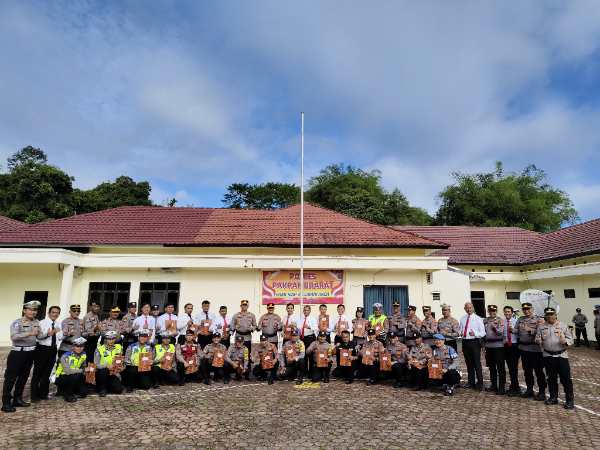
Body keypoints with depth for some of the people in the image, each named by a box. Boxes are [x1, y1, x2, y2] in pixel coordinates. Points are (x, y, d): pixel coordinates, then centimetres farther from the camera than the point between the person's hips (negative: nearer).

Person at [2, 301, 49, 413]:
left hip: (30, 352, 7)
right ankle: (6, 403, 8)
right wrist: (29, 333, -36)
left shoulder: (36, 322, 9)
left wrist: (48, 334, -12)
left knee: (23, 377, 14)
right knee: (10, 378, 0)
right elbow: (13, 336, -25)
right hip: (18, 352, -6)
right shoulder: (17, 322, -12)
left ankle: (17, 399, 25)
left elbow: (39, 335, 7)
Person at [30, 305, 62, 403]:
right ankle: (34, 396, 13)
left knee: (47, 373, 16)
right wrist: (52, 332, -32)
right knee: (37, 373, 3)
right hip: (42, 349, -6)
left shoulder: (58, 324, 10)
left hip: (53, 350, 6)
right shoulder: (42, 323, -9)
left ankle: (43, 394, 28)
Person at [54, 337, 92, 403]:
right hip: (61, 378, -6)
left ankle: (65, 389, 16)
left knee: (85, 391, -12)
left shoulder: (83, 355, -2)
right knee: (76, 375, -35)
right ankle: (68, 396, -12)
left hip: (74, 378, 6)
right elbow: (67, 371, -33)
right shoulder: (65, 356, -22)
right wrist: (83, 370, -31)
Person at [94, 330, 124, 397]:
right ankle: (102, 389, -12)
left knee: (119, 389, -16)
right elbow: (95, 365, -14)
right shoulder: (99, 349, -9)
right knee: (105, 370, -37)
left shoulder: (119, 347, 3)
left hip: (113, 374, 3)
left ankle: (105, 386, 14)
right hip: (100, 373, -3)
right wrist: (107, 366, -30)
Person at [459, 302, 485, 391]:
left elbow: (483, 332, -6)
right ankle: (471, 383, 23)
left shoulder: (478, 319, -2)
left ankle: (480, 384, 8)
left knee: (477, 364, -2)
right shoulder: (462, 319, 13)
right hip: (465, 342, 5)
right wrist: (461, 333, -3)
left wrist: (475, 334, -25)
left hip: (474, 342, -5)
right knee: (469, 363, 12)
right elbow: (460, 329, 20)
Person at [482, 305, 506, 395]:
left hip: (498, 346, -5)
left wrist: (495, 328, -38)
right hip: (488, 346, 5)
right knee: (491, 367, 13)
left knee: (500, 367, -2)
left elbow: (501, 333, -18)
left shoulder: (500, 321, -4)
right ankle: (493, 385, 24)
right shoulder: (485, 321, 11)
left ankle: (502, 387, 4)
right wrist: (483, 346, 14)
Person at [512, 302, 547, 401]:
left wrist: (530, 330, -30)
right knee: (527, 370, 14)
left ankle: (542, 392, 13)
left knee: (538, 370, 2)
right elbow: (517, 330, 7)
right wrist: (511, 329, -14)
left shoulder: (538, 320, -6)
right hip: (523, 348, 6)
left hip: (535, 349, -5)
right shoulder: (520, 319, 10)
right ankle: (530, 390, 26)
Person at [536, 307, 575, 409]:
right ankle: (553, 398, 22)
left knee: (566, 378, 0)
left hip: (561, 356, -2)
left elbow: (570, 339, 2)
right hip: (548, 356, 2)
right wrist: (538, 341, -15)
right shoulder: (541, 327, 6)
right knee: (551, 378, 11)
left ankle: (570, 400, 10)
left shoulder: (563, 326, 2)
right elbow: (537, 339, 7)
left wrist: (565, 342, -19)